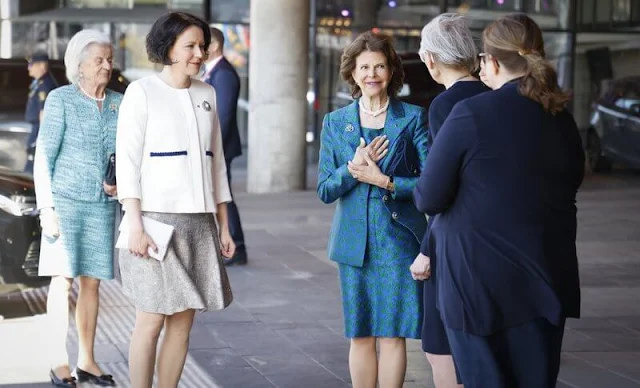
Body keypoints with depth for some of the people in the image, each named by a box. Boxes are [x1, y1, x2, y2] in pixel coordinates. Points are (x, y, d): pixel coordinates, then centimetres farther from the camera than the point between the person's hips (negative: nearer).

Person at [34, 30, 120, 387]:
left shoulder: (118, 103, 6)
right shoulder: (61, 99, -5)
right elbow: (44, 156, -5)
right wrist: (47, 208, -10)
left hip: (103, 205, 4)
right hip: (66, 200, -4)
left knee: (92, 281, 7)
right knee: (63, 279, -4)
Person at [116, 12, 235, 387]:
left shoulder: (206, 94, 12)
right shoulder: (142, 91, -3)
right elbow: (127, 160, -7)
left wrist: (224, 226, 13)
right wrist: (136, 226, -15)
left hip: (198, 220, 5)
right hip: (156, 217, -5)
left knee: (183, 322, 4)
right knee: (152, 321, -6)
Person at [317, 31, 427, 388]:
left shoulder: (413, 118, 0)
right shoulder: (336, 123, 8)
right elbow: (325, 190, 5)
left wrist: (384, 180, -14)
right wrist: (354, 167, -12)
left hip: (399, 237, -2)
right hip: (354, 241, 2)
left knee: (392, 334, -2)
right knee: (360, 335, 6)